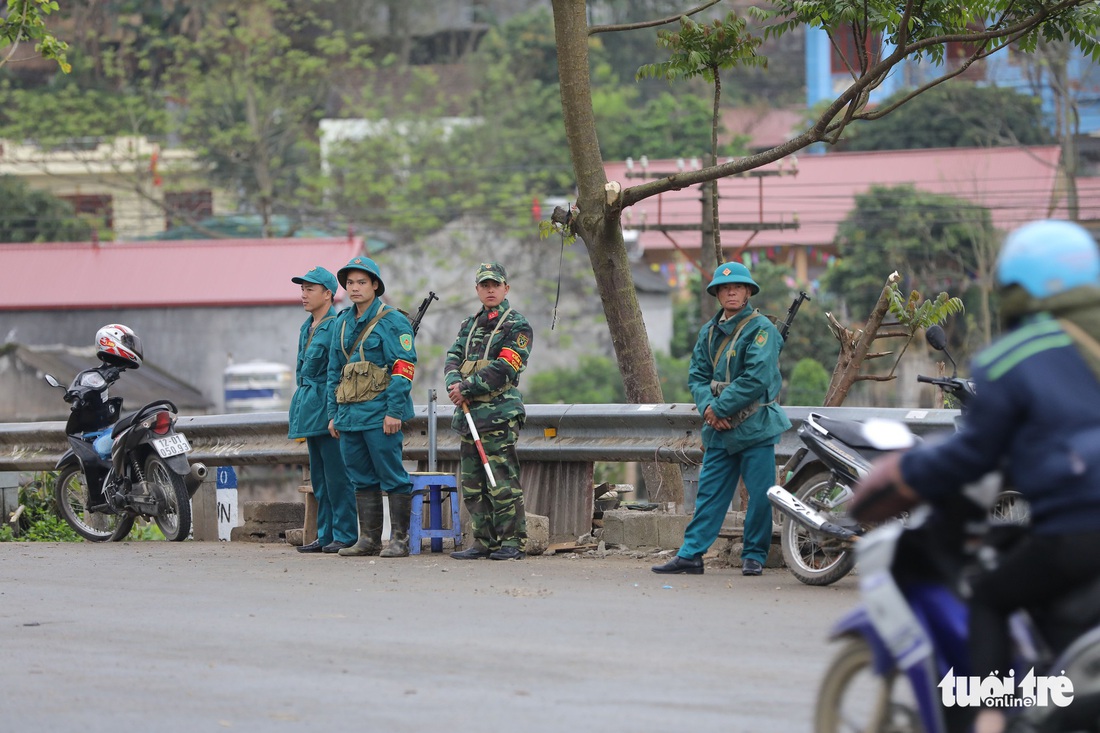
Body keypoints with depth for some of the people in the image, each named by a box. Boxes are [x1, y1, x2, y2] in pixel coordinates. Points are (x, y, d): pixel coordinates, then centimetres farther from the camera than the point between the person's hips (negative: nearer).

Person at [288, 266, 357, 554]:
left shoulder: (337, 326, -12)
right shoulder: (307, 327, 16)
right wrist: (299, 411, 23)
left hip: (328, 408, -9)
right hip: (311, 410, 10)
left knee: (336, 475, -7)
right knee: (319, 477, 12)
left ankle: (345, 535, -3)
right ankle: (325, 535, 16)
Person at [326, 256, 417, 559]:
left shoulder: (392, 321, -6)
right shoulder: (342, 324, 16)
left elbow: (404, 368, -11)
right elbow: (334, 372, 22)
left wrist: (394, 411, -17)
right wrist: (334, 413, 16)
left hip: (380, 414, -7)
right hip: (350, 414, 7)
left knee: (392, 477, -5)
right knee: (362, 478, 10)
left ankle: (399, 539, -2)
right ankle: (369, 539, 14)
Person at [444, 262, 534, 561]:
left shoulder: (517, 326, -2)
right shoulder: (470, 325, 20)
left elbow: (503, 370, -12)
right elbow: (452, 359, 10)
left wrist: (466, 388, -13)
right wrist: (454, 384, -12)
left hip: (499, 415, -7)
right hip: (468, 414, 7)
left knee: (503, 483, -10)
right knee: (473, 485, 8)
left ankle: (512, 542, -7)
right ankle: (484, 541, 13)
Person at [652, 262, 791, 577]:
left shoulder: (760, 328, -7)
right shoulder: (709, 332, 13)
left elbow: (757, 378, -17)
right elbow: (697, 375, 10)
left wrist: (720, 408, -15)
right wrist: (708, 406, -10)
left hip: (756, 428, -6)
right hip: (720, 431, 6)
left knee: (760, 495, -2)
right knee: (709, 493, 4)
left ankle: (754, 555, 8)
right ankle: (690, 554, 3)